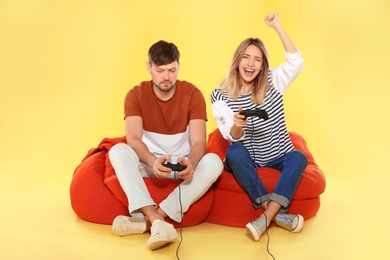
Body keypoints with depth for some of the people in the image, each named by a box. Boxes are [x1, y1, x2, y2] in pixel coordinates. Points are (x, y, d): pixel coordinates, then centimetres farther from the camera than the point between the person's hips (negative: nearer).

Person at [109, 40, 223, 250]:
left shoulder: (192, 94, -9)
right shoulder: (135, 95, -7)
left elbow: (199, 142, -16)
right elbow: (133, 139, -21)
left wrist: (190, 163, -40)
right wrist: (153, 161, -42)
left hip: (183, 164, 0)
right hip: (149, 164, 0)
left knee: (213, 162, -31)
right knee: (118, 151, -28)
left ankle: (147, 220, -36)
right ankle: (157, 220, -43)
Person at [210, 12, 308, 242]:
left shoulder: (272, 83, 0)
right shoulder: (220, 96, -6)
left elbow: (297, 62, -17)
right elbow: (234, 138, -14)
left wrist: (277, 26, -19)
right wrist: (237, 125, -39)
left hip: (278, 159, 2)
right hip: (247, 161, -1)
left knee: (299, 157, -28)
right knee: (234, 152, -33)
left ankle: (266, 217, -37)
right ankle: (277, 214, -32)